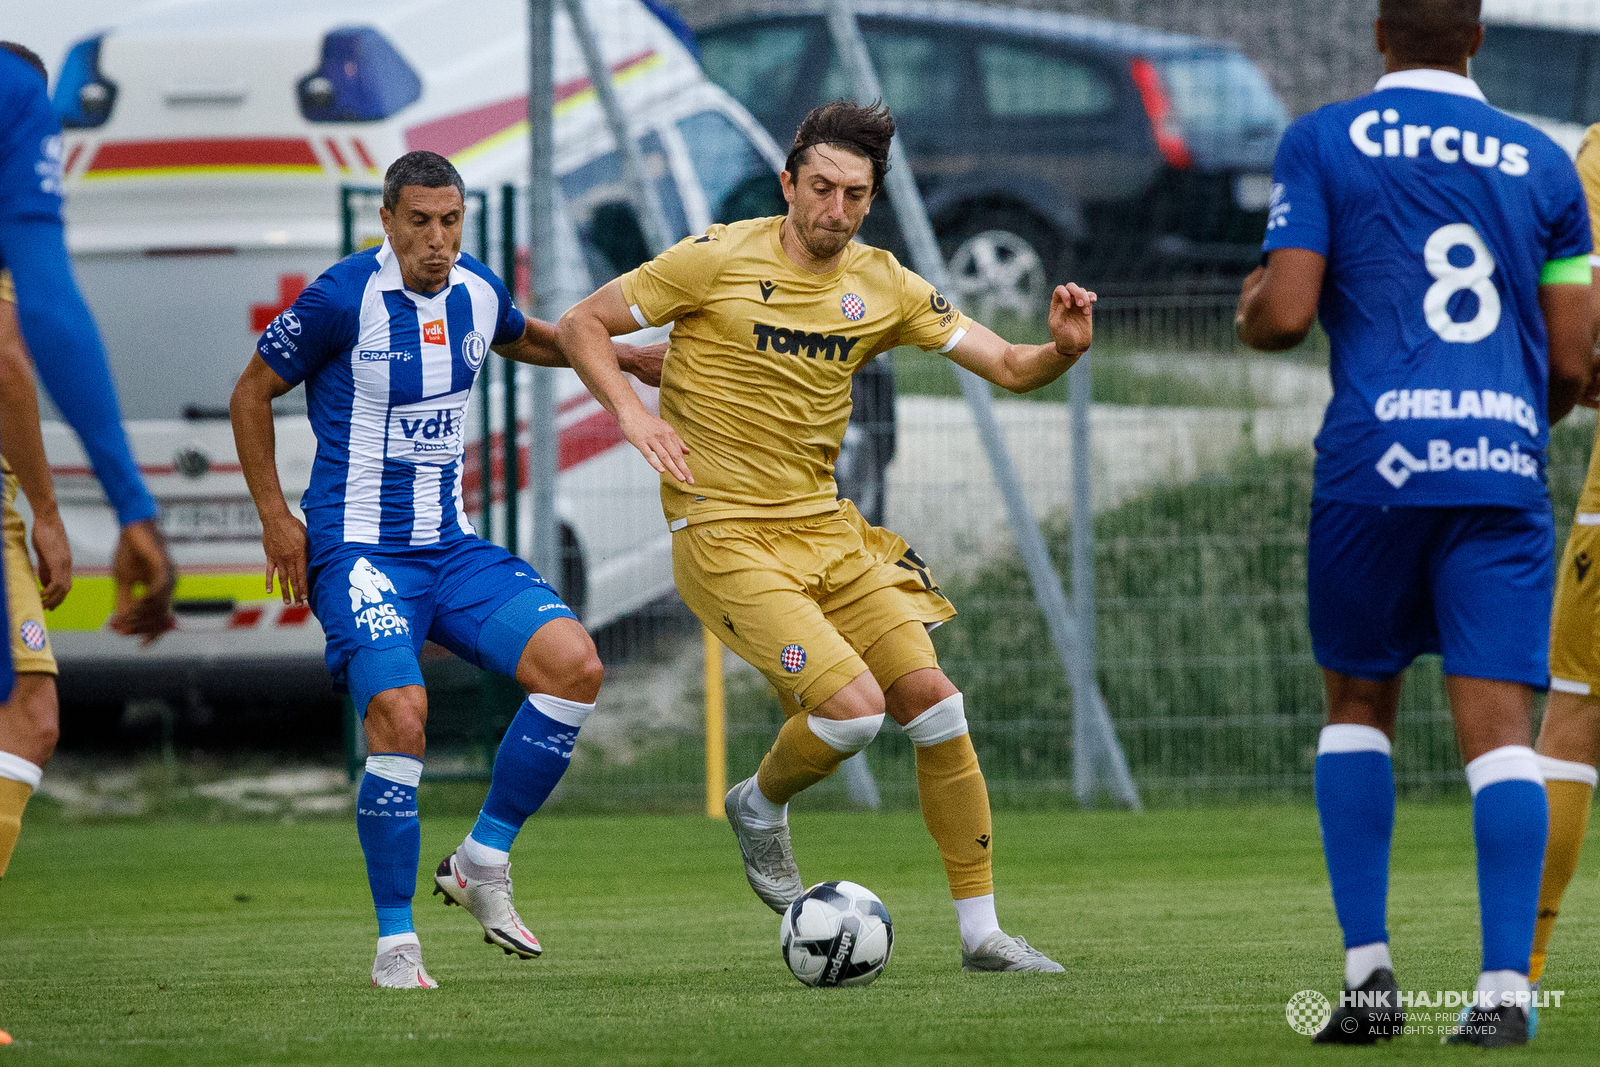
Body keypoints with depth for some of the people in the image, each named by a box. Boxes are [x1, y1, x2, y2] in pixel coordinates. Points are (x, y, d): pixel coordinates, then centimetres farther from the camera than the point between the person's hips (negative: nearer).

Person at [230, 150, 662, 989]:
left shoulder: (476, 292, 4)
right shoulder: (344, 298, -13)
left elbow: (523, 340, 30)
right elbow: (252, 393, -2)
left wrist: (624, 357, 23)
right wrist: (276, 518, -6)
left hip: (451, 547, 6)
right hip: (359, 552, -6)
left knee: (573, 663, -16)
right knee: (400, 714, -27)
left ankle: (482, 861, 0)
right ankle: (395, 943, -12)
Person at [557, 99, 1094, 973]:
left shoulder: (881, 286, 5)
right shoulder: (722, 259, -9)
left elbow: (1007, 368, 7)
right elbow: (582, 326, -3)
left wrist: (1061, 349, -16)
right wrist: (631, 412, -19)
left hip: (823, 525, 6)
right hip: (725, 534, -6)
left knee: (933, 700, -4)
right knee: (855, 706, -21)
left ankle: (981, 932, 7)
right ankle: (761, 807, 13)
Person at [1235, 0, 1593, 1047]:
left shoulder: (1323, 143, 4)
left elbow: (1285, 314, -4)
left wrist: (1247, 312, 19)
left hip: (1376, 460, -1)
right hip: (1507, 467, 1)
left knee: (1359, 701, 15)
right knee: (1499, 720, -3)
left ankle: (1370, 970, 8)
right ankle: (1505, 986, -15)